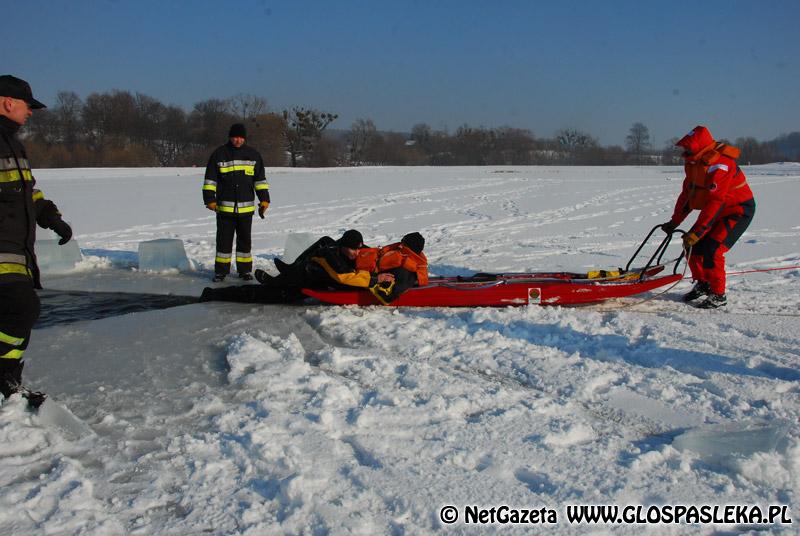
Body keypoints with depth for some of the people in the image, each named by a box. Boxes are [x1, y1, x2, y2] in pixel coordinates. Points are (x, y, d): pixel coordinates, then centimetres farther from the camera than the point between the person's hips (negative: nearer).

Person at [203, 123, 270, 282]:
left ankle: (245, 269, 17)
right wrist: (210, 199, -3)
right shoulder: (219, 154, 2)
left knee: (244, 240, 8)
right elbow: (210, 179, 3)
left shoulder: (253, 155, 7)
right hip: (224, 207, -1)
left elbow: (260, 179, 12)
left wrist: (264, 199, 5)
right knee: (224, 239, 2)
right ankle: (221, 270, 10)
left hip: (246, 207, 2)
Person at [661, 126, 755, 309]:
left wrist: (696, 232, -34)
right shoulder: (694, 163, 1)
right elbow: (687, 194, 7)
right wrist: (674, 222, 3)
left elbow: (714, 203, -33)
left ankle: (718, 295, -4)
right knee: (695, 246, 4)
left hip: (739, 210, -9)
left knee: (712, 250, -18)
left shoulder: (718, 165, -29)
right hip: (718, 211, 9)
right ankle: (702, 284, 26)